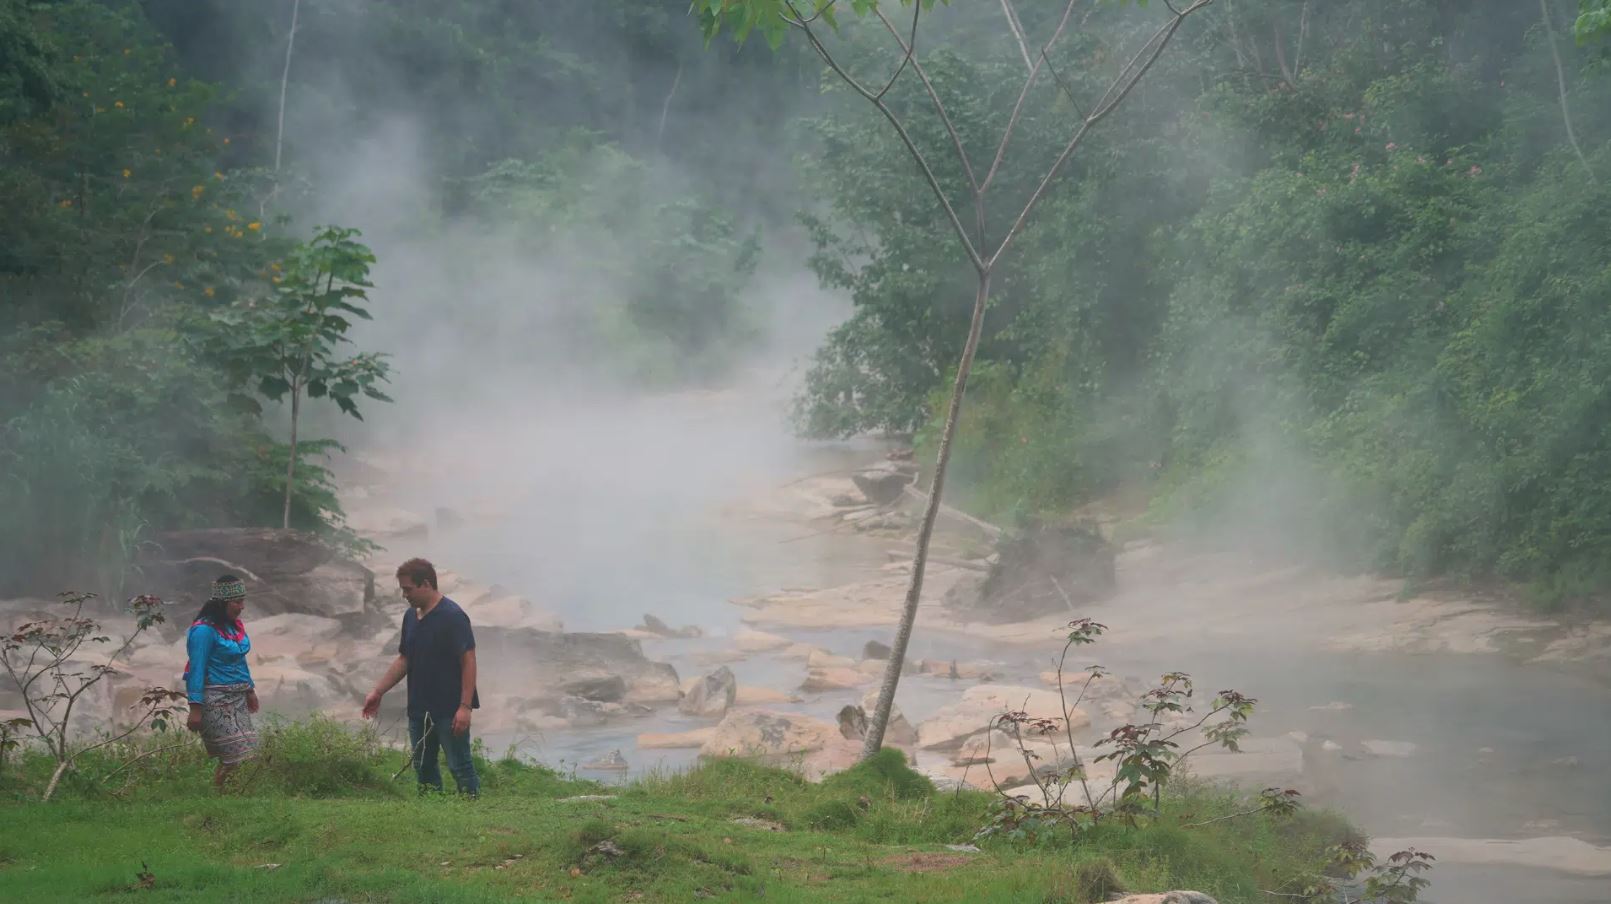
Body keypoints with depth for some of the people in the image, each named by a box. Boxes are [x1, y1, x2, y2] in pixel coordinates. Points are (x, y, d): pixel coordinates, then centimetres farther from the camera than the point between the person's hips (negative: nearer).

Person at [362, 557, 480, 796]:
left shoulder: (453, 616, -15)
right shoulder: (411, 617, 10)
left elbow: (468, 661, -17)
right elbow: (403, 659, 18)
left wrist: (465, 706, -22)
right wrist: (377, 691, 12)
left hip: (449, 710, -8)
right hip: (419, 709, 8)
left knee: (460, 766, -5)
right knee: (423, 767, 12)